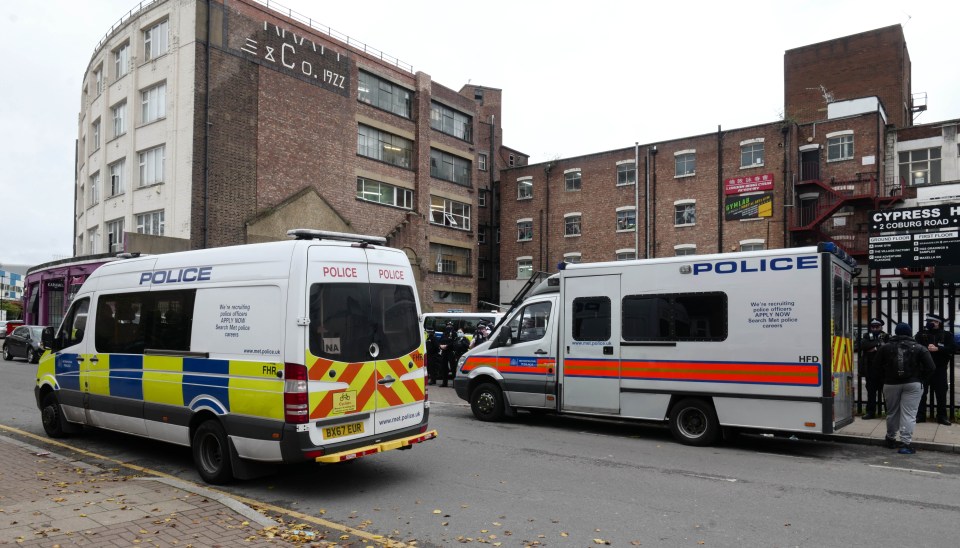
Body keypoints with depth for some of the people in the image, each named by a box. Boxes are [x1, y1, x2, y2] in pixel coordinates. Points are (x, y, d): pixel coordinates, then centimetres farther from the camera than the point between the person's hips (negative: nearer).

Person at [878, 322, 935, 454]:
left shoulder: (885, 348, 1)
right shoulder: (919, 348, -1)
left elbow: (878, 365, 4)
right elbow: (930, 367, -6)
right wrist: (919, 378, 5)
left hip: (891, 384, 2)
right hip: (913, 384, -1)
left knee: (892, 412, 15)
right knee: (908, 414, -2)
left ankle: (891, 438, 30)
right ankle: (905, 442, -9)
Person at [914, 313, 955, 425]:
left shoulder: (947, 335, 4)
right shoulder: (921, 334, 5)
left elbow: (953, 348, -8)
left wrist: (937, 349, -19)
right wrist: (926, 349, -20)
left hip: (940, 369, 0)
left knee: (941, 393, 5)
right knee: (921, 392, 3)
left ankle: (942, 416, 16)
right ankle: (920, 415, 11)